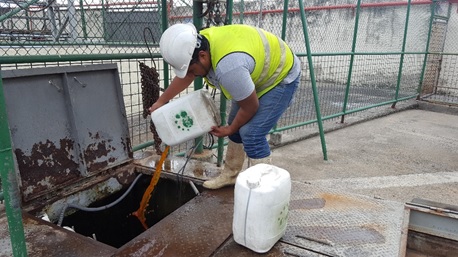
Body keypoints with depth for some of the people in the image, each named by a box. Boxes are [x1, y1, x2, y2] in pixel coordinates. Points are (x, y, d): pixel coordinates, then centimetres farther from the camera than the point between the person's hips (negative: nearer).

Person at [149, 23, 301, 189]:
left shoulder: (228, 67, -40)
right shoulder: (199, 45, -13)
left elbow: (250, 107, -26)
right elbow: (183, 76, 6)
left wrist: (230, 129, -9)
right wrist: (161, 102, 13)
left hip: (280, 77, -9)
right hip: (257, 74, 9)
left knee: (251, 134, -17)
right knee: (237, 126, 12)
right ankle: (230, 174, 27)